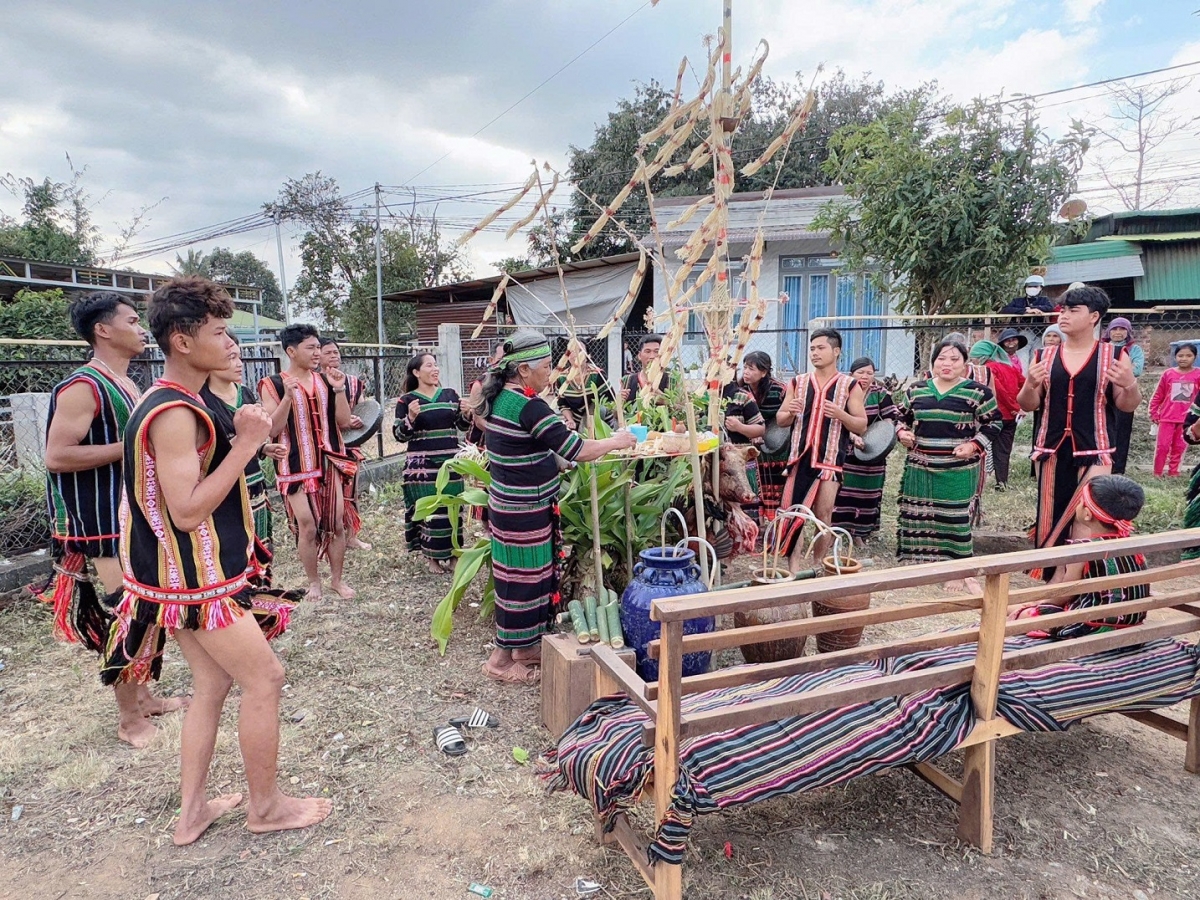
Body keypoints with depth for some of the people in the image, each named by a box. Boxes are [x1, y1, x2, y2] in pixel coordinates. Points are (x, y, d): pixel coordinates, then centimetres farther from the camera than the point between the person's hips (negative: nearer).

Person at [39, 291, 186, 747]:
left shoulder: (129, 386, 12)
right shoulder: (82, 386, -16)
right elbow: (57, 456, -23)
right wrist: (130, 446, -23)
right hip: (106, 525, -9)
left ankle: (143, 697, 31)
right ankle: (130, 720, 10)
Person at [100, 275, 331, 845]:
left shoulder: (174, 402, 10)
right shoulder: (174, 413, -23)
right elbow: (187, 510, -27)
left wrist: (241, 440, 4)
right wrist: (247, 444, -24)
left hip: (187, 578, 10)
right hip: (195, 581, -10)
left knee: (212, 684, 17)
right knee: (264, 678, 1)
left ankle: (192, 811, 29)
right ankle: (266, 807, 18)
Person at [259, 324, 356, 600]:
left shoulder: (326, 380, 6)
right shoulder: (273, 385, -5)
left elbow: (343, 421, 4)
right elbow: (272, 429, -11)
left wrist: (339, 390, -9)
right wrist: (288, 396, -23)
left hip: (331, 463, 4)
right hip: (297, 467, -3)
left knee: (337, 524, 7)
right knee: (308, 527, 2)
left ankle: (337, 578, 22)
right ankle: (313, 582, 20)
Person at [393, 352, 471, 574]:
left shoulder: (450, 394, 6)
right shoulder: (406, 400, -3)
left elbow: (463, 427, 10)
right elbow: (399, 435, -5)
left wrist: (466, 414, -10)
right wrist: (411, 418, -21)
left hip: (450, 461, 3)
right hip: (422, 464, -3)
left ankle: (452, 552, 22)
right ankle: (432, 556, 15)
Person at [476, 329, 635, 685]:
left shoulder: (498, 398, 6)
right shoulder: (529, 407, -23)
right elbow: (576, 451, -22)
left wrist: (557, 428, 13)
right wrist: (615, 442, -7)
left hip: (507, 502, 9)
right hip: (525, 511, -9)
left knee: (529, 575, 19)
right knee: (522, 579, 3)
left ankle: (525, 646, 33)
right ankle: (504, 659, 16)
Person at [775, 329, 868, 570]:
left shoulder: (850, 385, 1)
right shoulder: (798, 382, 8)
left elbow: (862, 426, 1)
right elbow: (780, 420, 12)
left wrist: (841, 415, -18)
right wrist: (790, 412, -11)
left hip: (830, 460, -2)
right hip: (799, 457, 2)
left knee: (824, 516, 4)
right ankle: (793, 568, 2)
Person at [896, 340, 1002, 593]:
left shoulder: (977, 392, -3)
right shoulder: (915, 390, 8)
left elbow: (993, 422, 2)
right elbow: (902, 418, 18)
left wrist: (974, 445, -11)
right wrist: (902, 433, -3)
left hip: (958, 470, -3)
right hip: (920, 467, 4)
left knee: (955, 517, -1)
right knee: (917, 515, 8)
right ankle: (917, 562, 21)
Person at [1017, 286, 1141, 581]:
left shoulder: (1113, 355, 1)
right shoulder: (1044, 356, 6)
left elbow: (1127, 406, 4)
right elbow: (1028, 405, 8)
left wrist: (1130, 385, -17)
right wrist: (1030, 385, -12)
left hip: (1093, 451, -2)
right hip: (1052, 449, 2)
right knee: (1049, 520, 5)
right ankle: (1051, 582, 16)